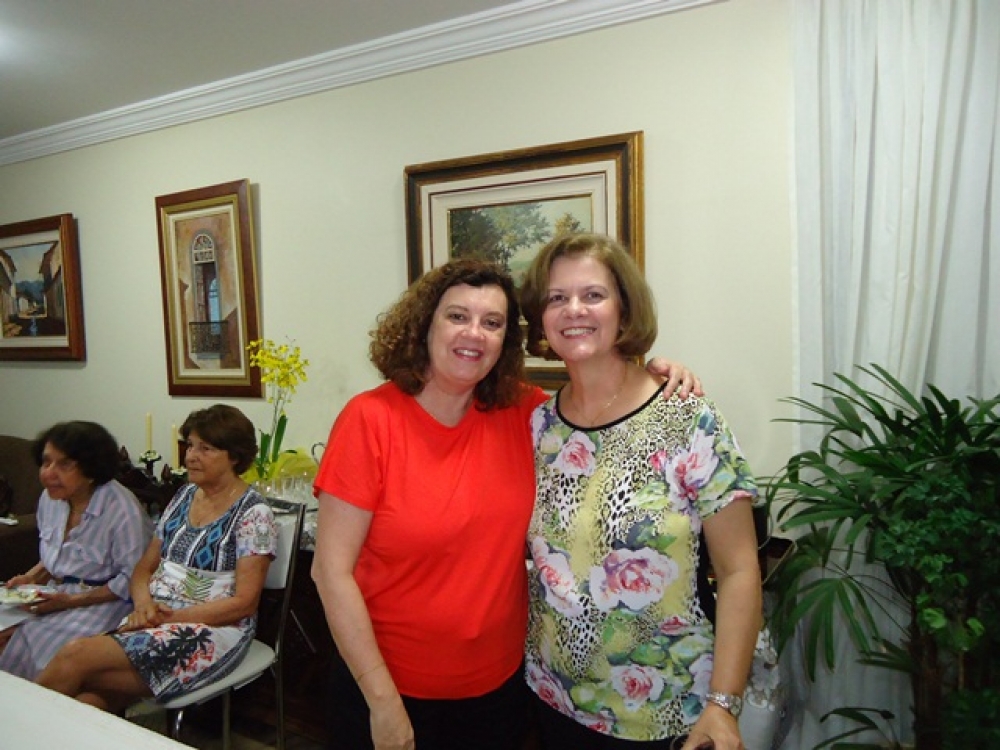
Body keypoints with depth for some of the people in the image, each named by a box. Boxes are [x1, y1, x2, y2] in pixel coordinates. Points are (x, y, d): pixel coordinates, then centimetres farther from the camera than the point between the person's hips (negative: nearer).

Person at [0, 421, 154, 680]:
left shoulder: (122, 509, -22)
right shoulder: (50, 498, 4)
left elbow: (133, 579, -19)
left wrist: (72, 600, -20)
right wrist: (31, 578, 1)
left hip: (104, 600, -7)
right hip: (58, 593, 8)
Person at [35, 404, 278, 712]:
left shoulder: (253, 513, -9)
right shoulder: (184, 496, 12)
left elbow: (244, 602, -12)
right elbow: (145, 568, 15)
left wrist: (172, 616, -16)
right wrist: (144, 604, -6)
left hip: (213, 628, -6)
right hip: (156, 618, 6)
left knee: (75, 656, -23)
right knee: (87, 702, -25)